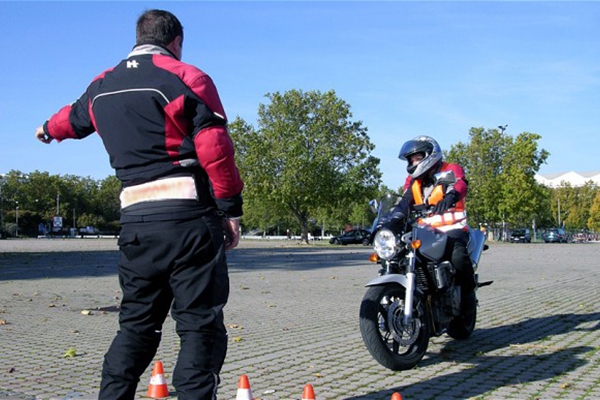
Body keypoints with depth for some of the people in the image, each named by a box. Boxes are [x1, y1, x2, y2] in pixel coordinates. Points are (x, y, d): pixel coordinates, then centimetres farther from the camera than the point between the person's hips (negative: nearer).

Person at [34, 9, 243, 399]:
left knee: (137, 322, 17)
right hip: (189, 217, -5)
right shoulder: (187, 78, -3)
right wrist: (231, 208, -4)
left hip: (136, 220, 6)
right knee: (200, 324, -2)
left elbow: (74, 117, 37)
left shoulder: (102, 87, 16)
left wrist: (48, 129, 59)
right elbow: (215, 149, -11)